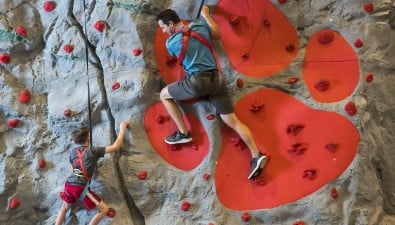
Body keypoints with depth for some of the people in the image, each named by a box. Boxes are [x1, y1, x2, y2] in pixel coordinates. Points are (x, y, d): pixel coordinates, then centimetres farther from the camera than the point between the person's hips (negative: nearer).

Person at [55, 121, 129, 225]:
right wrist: (122, 129, 0)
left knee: (65, 207, 33)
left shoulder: (72, 150, 10)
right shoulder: (93, 151, -5)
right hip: (81, 188, -6)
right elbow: (115, 147, -8)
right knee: (104, 209, 1)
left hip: (69, 185, 7)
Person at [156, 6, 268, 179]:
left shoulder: (170, 42, -1)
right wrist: (206, 15, 38)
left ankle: (183, 133, 15)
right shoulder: (199, 25, 9)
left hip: (197, 81, -5)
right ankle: (257, 155, -2)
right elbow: (217, 35, 27)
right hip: (216, 79, 5)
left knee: (164, 95, 17)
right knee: (232, 121, 7)